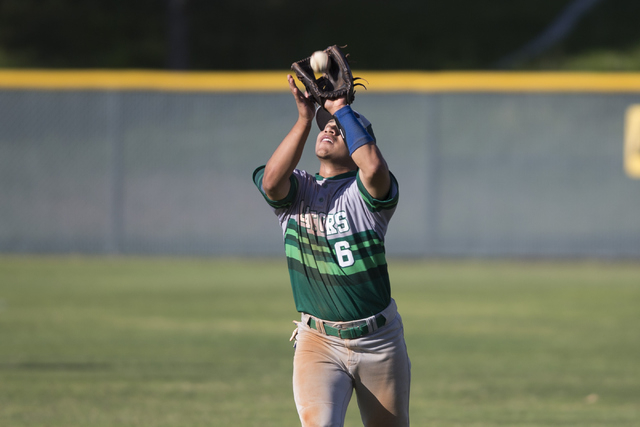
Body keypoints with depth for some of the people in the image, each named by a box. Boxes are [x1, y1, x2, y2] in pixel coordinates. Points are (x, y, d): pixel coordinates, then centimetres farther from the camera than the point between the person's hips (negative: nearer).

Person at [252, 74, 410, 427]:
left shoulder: (365, 192, -4)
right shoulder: (295, 191, 6)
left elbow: (374, 167, -28)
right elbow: (272, 180, -18)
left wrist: (341, 109, -18)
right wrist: (305, 118, -19)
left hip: (379, 343, -1)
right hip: (318, 341, 1)